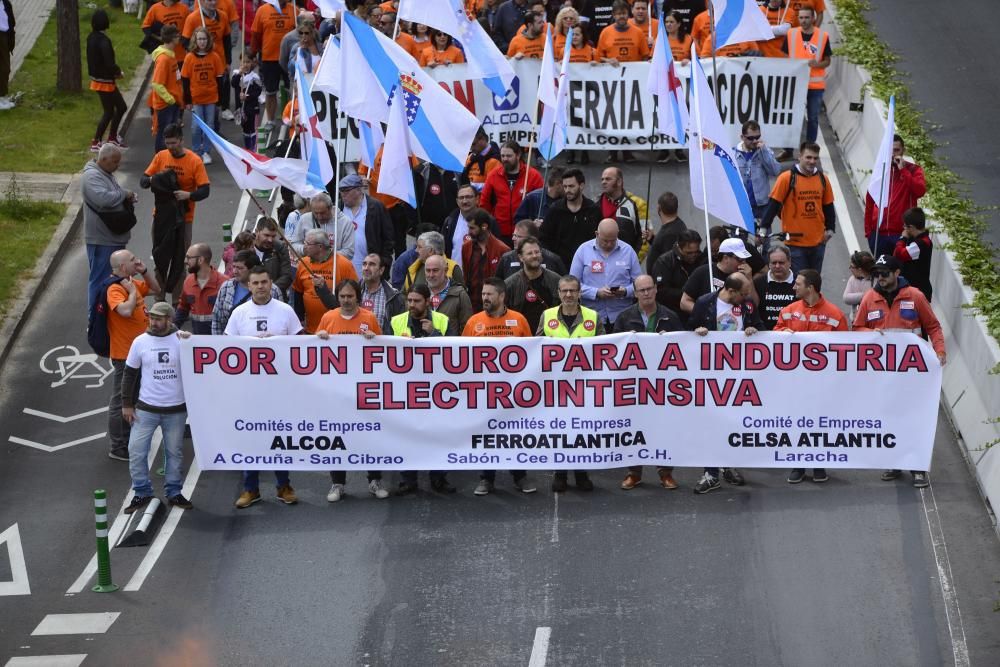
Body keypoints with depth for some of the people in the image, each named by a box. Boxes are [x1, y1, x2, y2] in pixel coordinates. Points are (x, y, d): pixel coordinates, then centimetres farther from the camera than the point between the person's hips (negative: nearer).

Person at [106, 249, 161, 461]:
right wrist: (132, 291, -25)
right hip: (124, 354, -10)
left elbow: (155, 288, 21)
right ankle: (118, 448, 9)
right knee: (121, 400, 0)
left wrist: (143, 271, 5)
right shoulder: (115, 289, -23)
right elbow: (126, 310, -41)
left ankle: (127, 441, 36)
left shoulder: (132, 283, 7)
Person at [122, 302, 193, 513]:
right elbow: (129, 374, 5)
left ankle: (174, 492, 21)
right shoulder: (140, 342, -1)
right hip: (146, 408, 0)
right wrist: (127, 404, 2)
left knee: (175, 452, 9)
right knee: (136, 450, -3)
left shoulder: (182, 340, -4)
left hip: (176, 409, 0)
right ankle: (142, 493, 9)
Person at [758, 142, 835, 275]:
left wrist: (830, 228, 6)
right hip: (795, 242, -4)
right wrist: (763, 227, -15)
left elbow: (828, 206, 14)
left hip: (818, 242, 4)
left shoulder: (822, 179, 5)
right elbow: (773, 205, -9)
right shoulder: (787, 178, -9)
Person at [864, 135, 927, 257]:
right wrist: (868, 230, 9)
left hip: (902, 234, -3)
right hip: (879, 234, 3)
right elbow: (869, 202, 13)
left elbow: (920, 191, -16)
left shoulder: (913, 169, 2)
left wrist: (903, 170, -16)